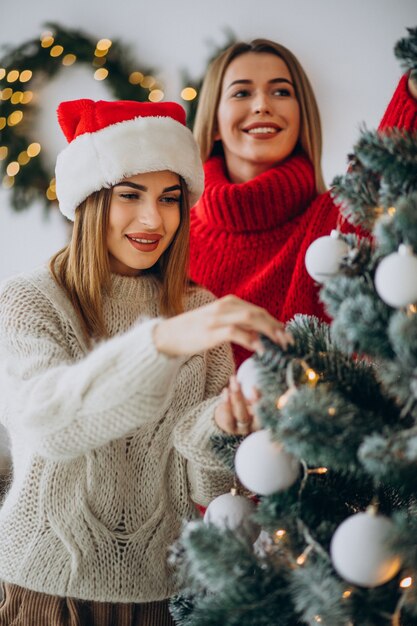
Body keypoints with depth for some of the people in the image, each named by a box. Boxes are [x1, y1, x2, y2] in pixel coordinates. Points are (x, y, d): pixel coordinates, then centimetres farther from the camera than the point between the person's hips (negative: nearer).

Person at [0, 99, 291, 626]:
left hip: (163, 583, 3)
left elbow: (202, 482, -5)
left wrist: (222, 425, -29)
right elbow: (44, 419, -31)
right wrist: (163, 340, -45)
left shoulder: (201, 312, 1)